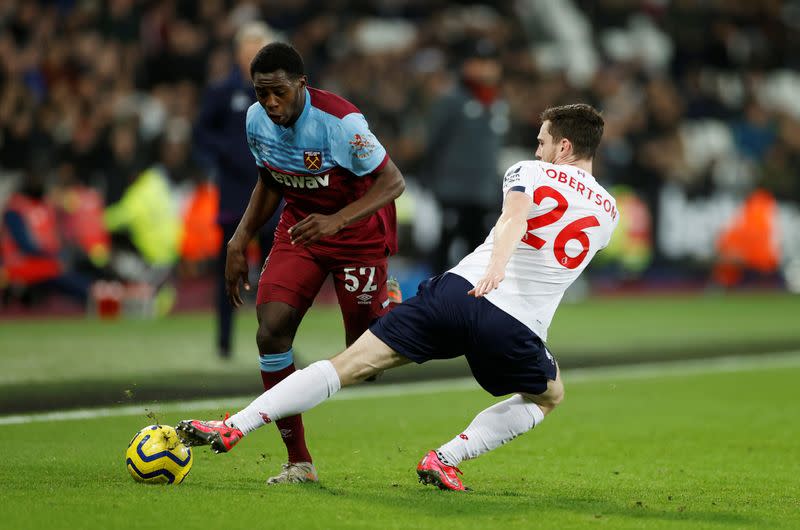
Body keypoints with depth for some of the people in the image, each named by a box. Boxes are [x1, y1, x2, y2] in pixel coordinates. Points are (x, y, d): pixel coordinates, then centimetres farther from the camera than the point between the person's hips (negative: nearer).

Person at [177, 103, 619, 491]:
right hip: (516, 327, 1)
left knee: (349, 365, 2)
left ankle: (234, 428, -4)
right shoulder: (608, 212, 18)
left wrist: (495, 267, -32)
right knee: (548, 397, 29)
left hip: (460, 289, -1)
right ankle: (446, 459, 11)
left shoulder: (529, 172, 9)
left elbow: (514, 217, -14)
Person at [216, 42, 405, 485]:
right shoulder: (257, 120, -7)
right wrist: (239, 243, 4)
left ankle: (393, 306, 35)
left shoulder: (339, 121, -27)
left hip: (359, 232, -5)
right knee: (271, 332, -16)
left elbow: (392, 183, -24)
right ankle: (298, 462, -6)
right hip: (299, 228, 5)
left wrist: (336, 221, -37)